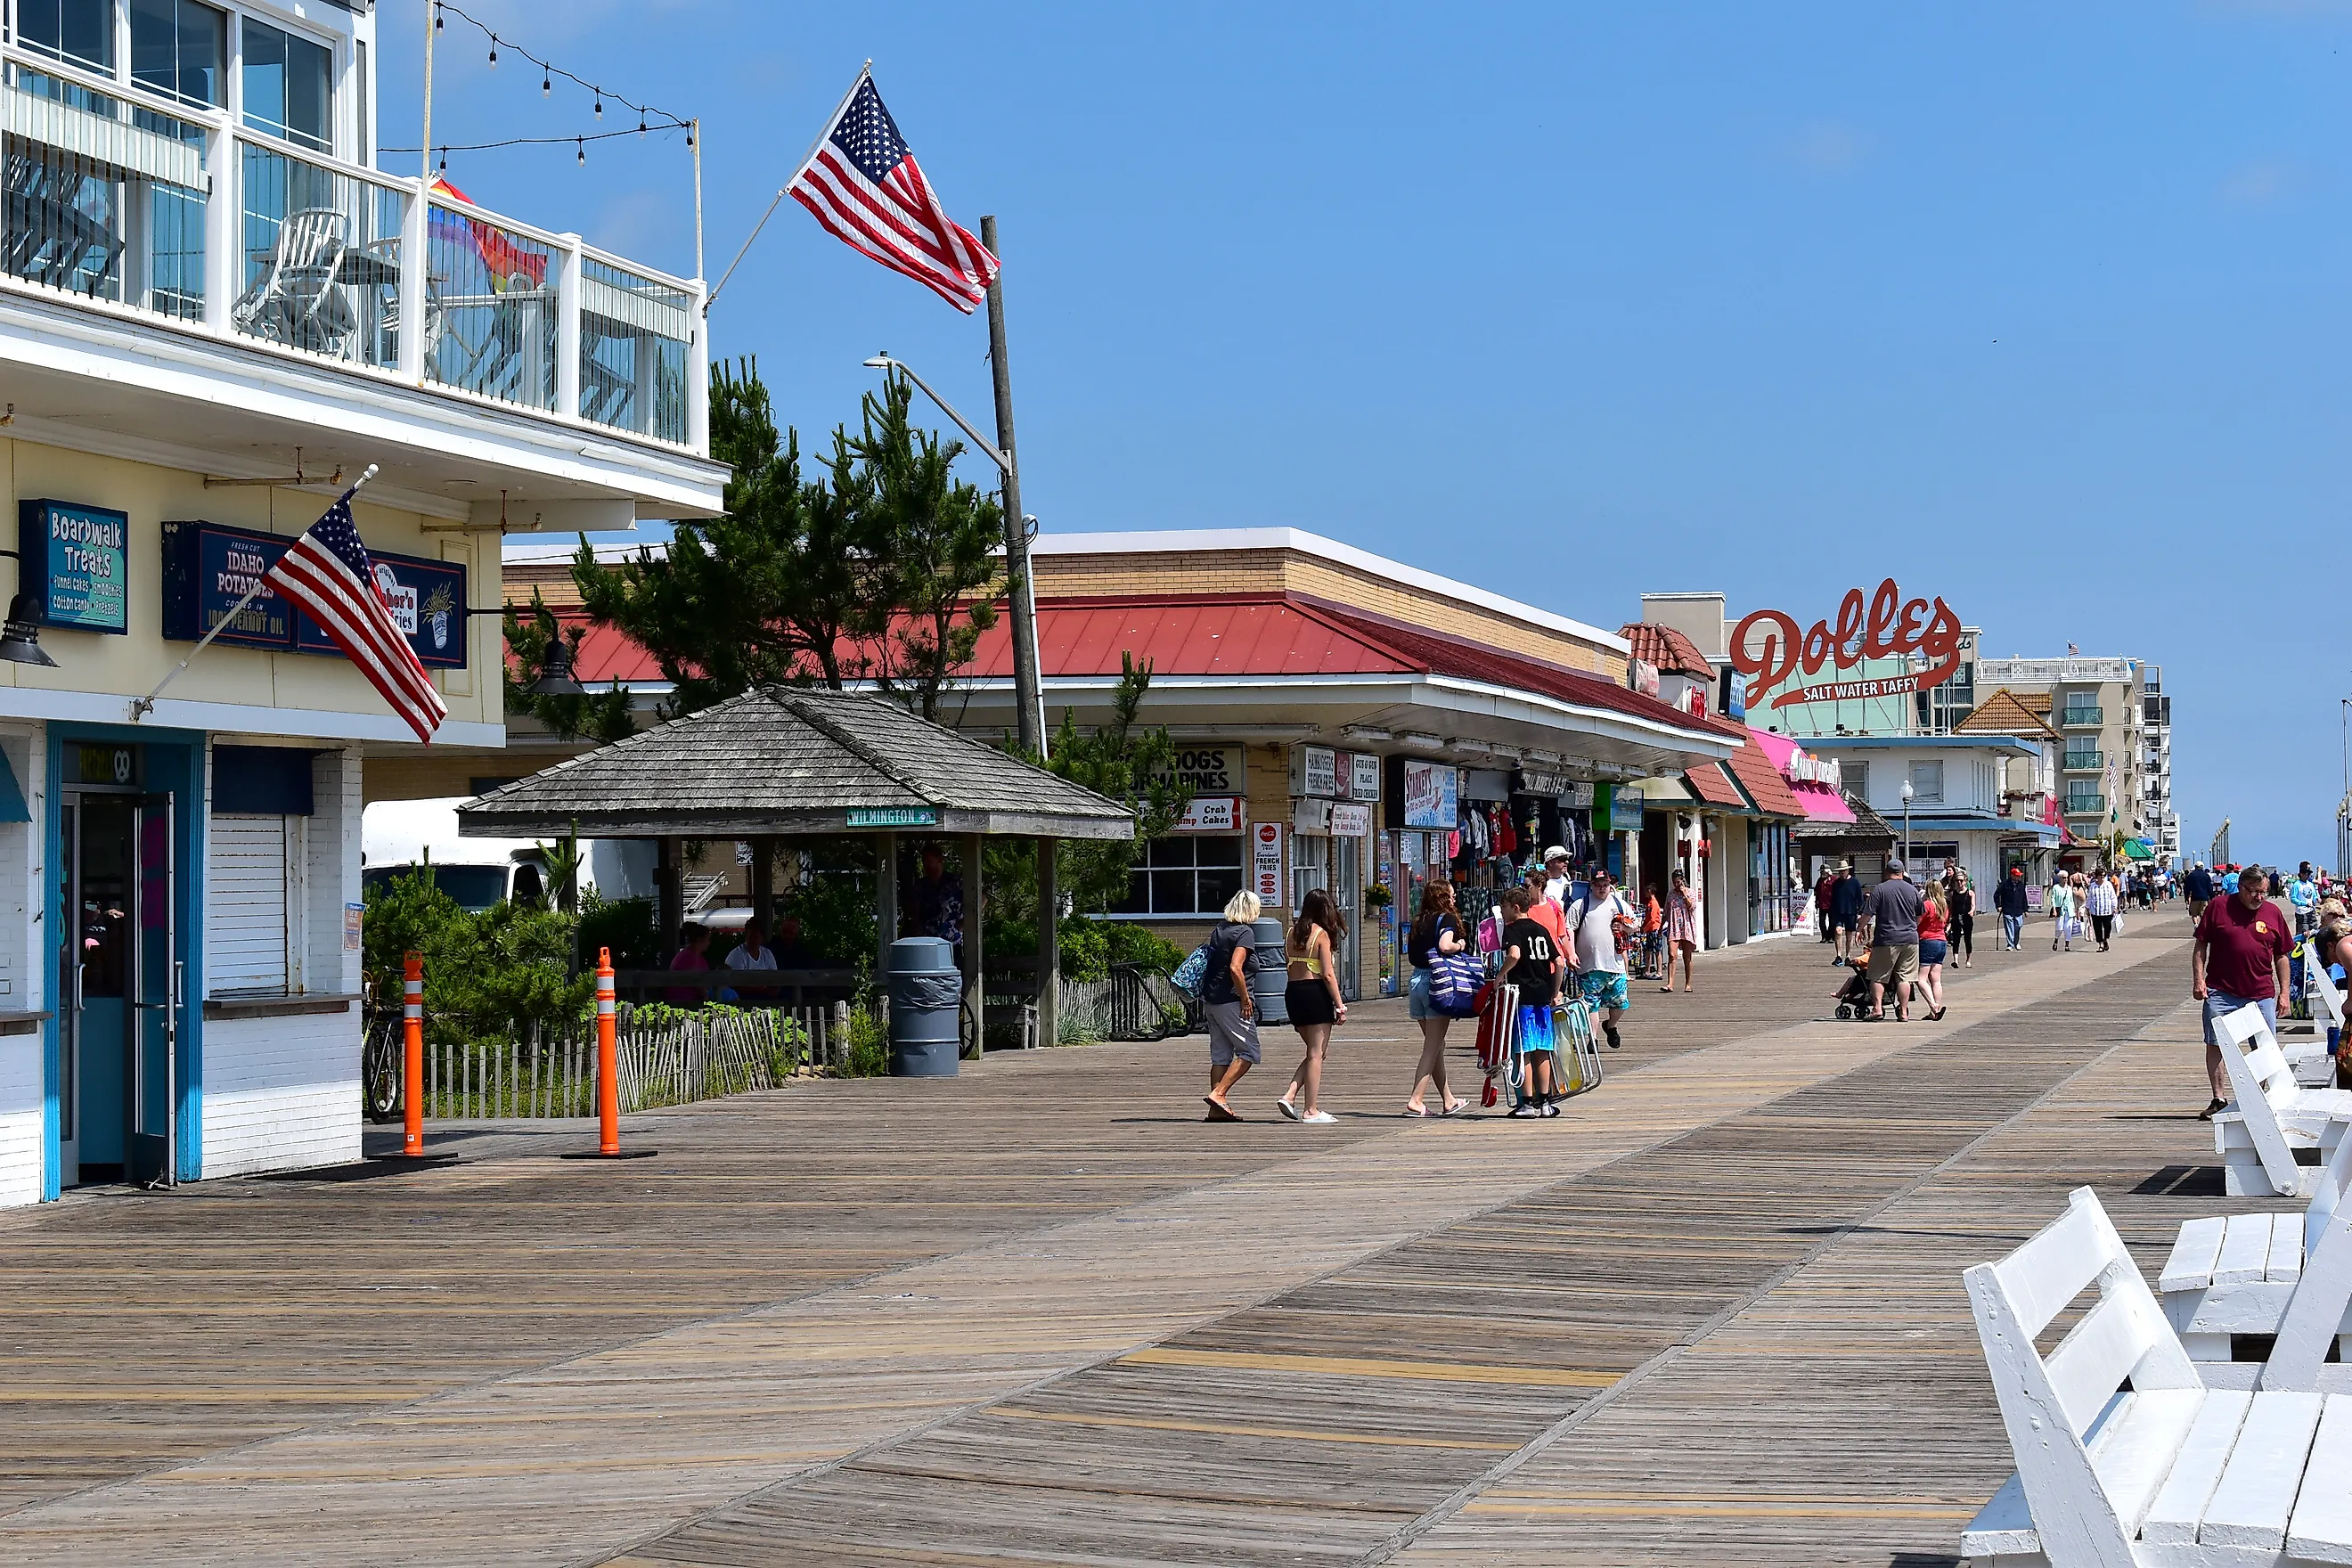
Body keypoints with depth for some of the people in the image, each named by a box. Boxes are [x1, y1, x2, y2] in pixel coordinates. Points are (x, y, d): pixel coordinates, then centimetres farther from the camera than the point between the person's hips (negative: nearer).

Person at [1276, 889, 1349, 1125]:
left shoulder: (1292, 932, 10)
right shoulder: (1321, 934, -8)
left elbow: (1288, 963, 8)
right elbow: (1328, 974, -13)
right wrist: (1340, 1005, -9)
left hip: (1292, 991, 7)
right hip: (1315, 992, -7)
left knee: (1313, 1051, 17)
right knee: (1316, 1054, 0)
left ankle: (1289, 1097, 4)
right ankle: (1311, 1110, 0)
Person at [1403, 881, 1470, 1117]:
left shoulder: (1419, 922, 13)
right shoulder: (1447, 919, -5)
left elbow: (1410, 955, 12)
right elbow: (1444, 945, -22)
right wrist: (1460, 945, -4)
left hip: (1416, 980, 7)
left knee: (1435, 1045, 15)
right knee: (1433, 1047, -3)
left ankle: (1448, 1100, 23)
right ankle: (1415, 1100, -11)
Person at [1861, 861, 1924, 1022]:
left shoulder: (1879, 890, -6)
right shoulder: (1913, 890, 6)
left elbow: (1868, 914, -9)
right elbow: (1919, 916, 16)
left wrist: (1861, 929, 5)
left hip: (1886, 940, -3)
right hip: (1910, 939, 3)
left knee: (1878, 977, 5)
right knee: (1904, 977, 6)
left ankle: (1877, 1008, -6)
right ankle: (1903, 1013, 5)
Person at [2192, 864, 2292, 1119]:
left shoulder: (2273, 913, 8)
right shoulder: (2218, 907, 1)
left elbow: (2281, 956, 13)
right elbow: (2200, 946, 4)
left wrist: (2284, 992, 9)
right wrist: (2198, 980, -5)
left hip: (2262, 995, 2)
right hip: (2220, 992, -1)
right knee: (2215, 1045, 0)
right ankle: (2219, 1099, 10)